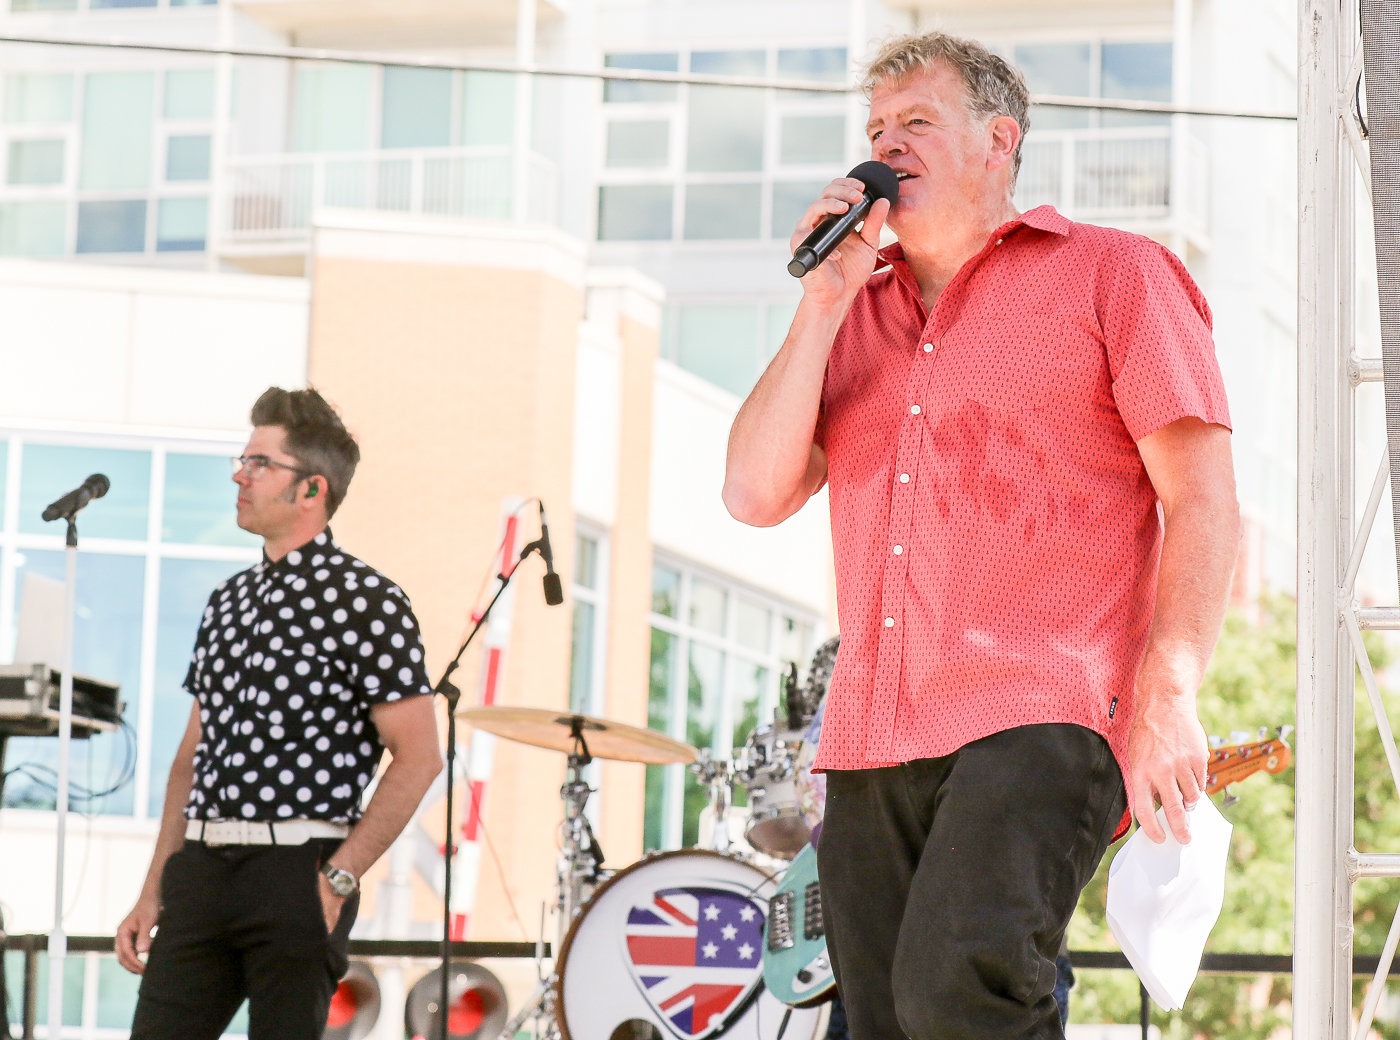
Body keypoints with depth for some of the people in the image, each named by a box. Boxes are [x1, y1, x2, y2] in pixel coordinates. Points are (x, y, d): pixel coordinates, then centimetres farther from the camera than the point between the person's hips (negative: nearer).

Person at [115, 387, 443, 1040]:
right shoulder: (229, 600, 17)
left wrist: (336, 881, -14)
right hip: (200, 871, 7)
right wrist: (154, 894, 15)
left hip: (295, 873, -6)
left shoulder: (364, 600, -6)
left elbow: (419, 757, -11)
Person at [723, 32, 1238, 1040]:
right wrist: (826, 299, 4)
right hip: (871, 745, 6)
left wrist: (1167, 699, -13)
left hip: (1041, 725, -6)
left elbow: (1204, 504, 0)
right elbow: (757, 493, 10)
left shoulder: (1114, 275, 8)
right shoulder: (852, 318, 23)